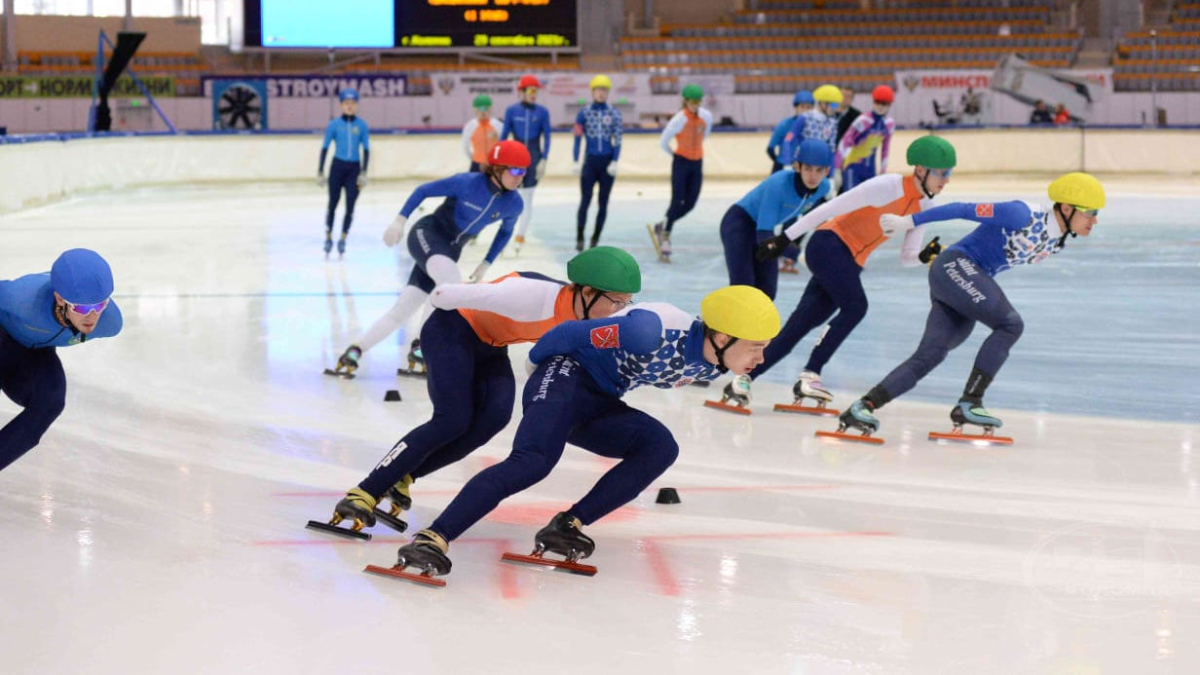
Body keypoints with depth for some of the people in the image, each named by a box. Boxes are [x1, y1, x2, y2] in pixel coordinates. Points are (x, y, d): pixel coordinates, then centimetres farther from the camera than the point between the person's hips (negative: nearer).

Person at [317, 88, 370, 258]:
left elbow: (366, 150, 5)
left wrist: (363, 173, -1)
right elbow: (325, 148, 2)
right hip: (337, 167, -1)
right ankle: (328, 238, 20)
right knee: (333, 204, 5)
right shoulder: (334, 125, -2)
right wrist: (320, 172, 0)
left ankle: (343, 240, 10)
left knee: (350, 206, -2)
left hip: (354, 169, 1)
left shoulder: (362, 126, 1)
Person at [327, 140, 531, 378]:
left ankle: (355, 351, 7)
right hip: (426, 234, -5)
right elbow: (424, 190, -9)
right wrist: (400, 221, -13)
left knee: (403, 309, 0)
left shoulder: (513, 204, -8)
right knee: (451, 280, -34)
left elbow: (505, 231, 14)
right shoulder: (468, 183, -21)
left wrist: (486, 264, 12)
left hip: (451, 250, 5)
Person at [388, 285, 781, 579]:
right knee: (533, 461, -30)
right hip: (566, 378, -8)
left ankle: (568, 527, -18)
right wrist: (538, 359, 0)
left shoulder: (712, 366, -4)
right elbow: (573, 334, -17)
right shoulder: (656, 331, -30)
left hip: (599, 405, 8)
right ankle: (433, 538, -40)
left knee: (660, 447, -17)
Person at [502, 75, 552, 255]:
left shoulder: (542, 112, -1)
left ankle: (520, 236, 8)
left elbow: (546, 137, 2)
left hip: (534, 157, -1)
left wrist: (543, 161, -5)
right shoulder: (512, 110, 0)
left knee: (527, 197, 1)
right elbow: (504, 135, 5)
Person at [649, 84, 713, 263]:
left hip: (697, 163, 5)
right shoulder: (679, 120, -18)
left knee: (690, 204, 2)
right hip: (681, 162, -5)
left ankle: (662, 226, 22)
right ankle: (665, 237, -1)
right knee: (677, 202, -11)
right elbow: (663, 142, -8)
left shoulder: (706, 116, -2)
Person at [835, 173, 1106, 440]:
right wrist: (909, 221, -12)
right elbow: (964, 210, -14)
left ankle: (863, 407, -11)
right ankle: (968, 403, -16)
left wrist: (948, 252, 23)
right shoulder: (1024, 216, -18)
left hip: (971, 278, 9)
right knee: (1010, 324, -17)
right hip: (955, 267, -9)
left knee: (929, 356, -5)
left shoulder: (1057, 242, 10)